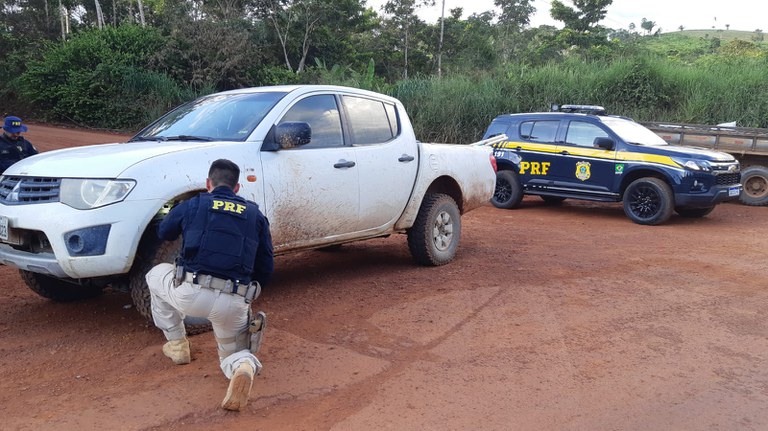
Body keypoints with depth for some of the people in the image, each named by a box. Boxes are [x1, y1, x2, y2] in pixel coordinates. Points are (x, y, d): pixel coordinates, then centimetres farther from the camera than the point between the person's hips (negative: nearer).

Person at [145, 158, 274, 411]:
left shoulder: (191, 205, 11)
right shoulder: (255, 214, 15)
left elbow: (163, 233, 31)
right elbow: (267, 269, 16)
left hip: (190, 296, -1)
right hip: (234, 304, 1)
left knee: (156, 275, 31)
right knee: (233, 355, 24)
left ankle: (177, 347, 33)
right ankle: (244, 367, -15)